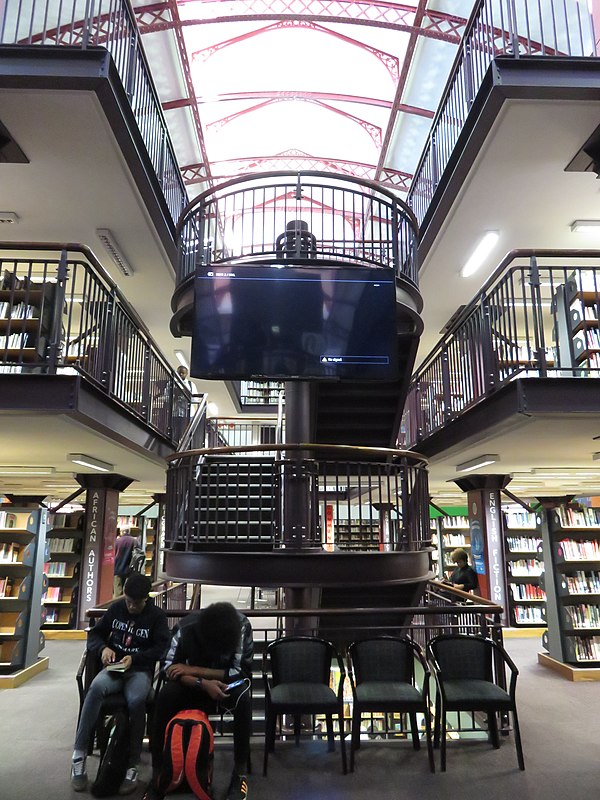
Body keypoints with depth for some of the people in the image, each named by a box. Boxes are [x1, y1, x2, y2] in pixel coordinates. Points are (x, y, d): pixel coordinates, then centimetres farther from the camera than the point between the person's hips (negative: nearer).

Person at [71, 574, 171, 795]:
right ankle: (78, 756, -25)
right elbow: (94, 634, 12)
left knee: (136, 700, -35)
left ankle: (132, 765, -22)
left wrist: (134, 658, -17)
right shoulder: (115, 608, 8)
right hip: (114, 667, 2)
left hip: (140, 670, -2)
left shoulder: (157, 616, 1)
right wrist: (103, 648, -10)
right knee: (96, 687, -33)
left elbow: (162, 648, -4)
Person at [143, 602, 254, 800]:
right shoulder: (187, 628, -25)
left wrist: (193, 670, -28)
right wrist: (203, 684, -37)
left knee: (242, 697, -34)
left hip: (227, 681, -1)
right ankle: (157, 774, -14)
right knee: (165, 696, -29)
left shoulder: (242, 626, -28)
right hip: (195, 682, 1)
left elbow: (242, 672, -26)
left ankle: (240, 772, -17)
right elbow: (169, 668, -20)